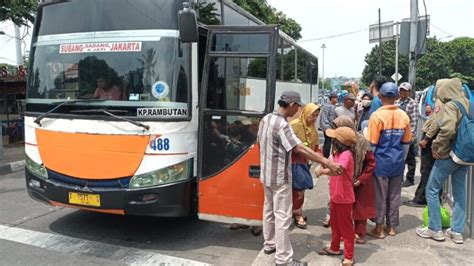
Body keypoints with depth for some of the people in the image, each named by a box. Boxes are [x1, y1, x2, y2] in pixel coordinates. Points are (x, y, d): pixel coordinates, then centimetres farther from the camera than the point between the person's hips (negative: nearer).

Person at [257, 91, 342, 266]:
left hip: (266, 174, 9)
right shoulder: (281, 125, -24)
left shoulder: (266, 119, 4)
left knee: (269, 210, 20)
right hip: (280, 177, -9)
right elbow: (300, 149, -31)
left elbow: (260, 141, 15)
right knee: (283, 216, -3)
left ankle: (269, 244, 35)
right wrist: (327, 163, -32)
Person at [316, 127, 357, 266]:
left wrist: (322, 171, -33)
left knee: (346, 227, 4)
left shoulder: (346, 155, -25)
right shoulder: (338, 153, 7)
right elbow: (332, 167, 11)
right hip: (335, 196, 9)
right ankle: (334, 248, 41)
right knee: (335, 223, 23)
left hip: (344, 198, -9)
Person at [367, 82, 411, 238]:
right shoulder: (404, 116, 0)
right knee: (394, 195, 13)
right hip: (397, 162, 4)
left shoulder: (377, 116, -14)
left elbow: (372, 143, -13)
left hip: (381, 162, -4)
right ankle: (391, 227, 23)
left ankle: (379, 228, 13)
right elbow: (406, 142, 8)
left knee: (380, 196, 5)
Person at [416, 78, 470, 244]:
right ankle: (457, 232, 19)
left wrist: (437, 147, -16)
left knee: (432, 190, 4)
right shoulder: (468, 104, 8)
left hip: (449, 154, -8)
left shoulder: (450, 106, -15)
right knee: (460, 192, 12)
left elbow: (447, 130, -28)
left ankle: (435, 229, 10)